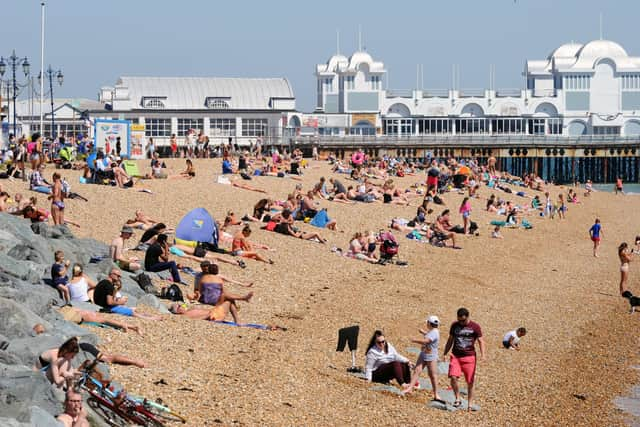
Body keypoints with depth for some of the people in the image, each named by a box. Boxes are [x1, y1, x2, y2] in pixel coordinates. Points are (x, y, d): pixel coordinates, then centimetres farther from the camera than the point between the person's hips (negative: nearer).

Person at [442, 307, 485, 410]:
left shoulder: (475, 327, -3)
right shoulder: (454, 325, 7)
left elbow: (481, 341, -4)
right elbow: (450, 340, 16)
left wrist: (482, 355, -19)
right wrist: (444, 353, 10)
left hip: (469, 357, -2)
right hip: (455, 356, 2)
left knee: (470, 382, 2)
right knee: (453, 377, -18)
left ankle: (470, 404, 14)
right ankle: (458, 399, -2)